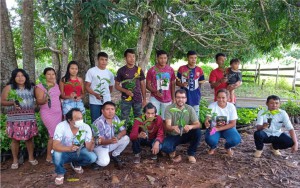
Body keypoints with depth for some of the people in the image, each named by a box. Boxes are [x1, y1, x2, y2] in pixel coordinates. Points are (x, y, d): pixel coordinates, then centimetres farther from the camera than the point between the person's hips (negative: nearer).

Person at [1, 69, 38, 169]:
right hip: (15, 118, -2)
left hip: (29, 117, 2)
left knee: (29, 138, 7)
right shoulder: (9, 87, 1)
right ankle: (15, 160, 18)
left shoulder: (31, 87, 9)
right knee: (15, 139, 3)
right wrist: (12, 103, -17)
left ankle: (31, 158, 23)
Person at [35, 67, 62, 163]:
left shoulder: (56, 85, 11)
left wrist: (62, 111, 17)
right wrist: (45, 99, -33)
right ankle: (49, 156, 5)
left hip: (58, 112, 6)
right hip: (48, 113, -6)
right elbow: (39, 101, -12)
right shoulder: (40, 86, -9)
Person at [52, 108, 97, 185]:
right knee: (57, 154, -35)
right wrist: (69, 148, -53)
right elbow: (55, 146, -35)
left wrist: (92, 143, -45)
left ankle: (76, 164, 13)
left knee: (93, 157, -22)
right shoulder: (61, 126, -27)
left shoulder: (86, 127, -20)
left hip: (78, 152, 3)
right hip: (64, 152, -2)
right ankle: (60, 173, -1)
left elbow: (89, 149, -21)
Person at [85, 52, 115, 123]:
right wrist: (95, 94, -20)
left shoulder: (110, 73, 10)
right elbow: (87, 86, -6)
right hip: (94, 102, -4)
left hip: (107, 102, 4)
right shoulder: (91, 71, -3)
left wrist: (106, 95, 12)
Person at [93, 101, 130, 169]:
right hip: (100, 146, -6)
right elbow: (99, 141, -29)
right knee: (104, 162, -30)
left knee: (126, 138, -14)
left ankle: (115, 156, 7)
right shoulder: (98, 123, -26)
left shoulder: (115, 118, -8)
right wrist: (110, 141, -49)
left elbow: (123, 131, -4)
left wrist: (117, 137, -27)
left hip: (111, 142, 6)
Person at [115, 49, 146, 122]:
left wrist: (144, 99, 4)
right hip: (125, 99, -2)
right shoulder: (121, 71, -1)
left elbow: (143, 85, 8)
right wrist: (126, 91, -15)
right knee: (124, 120, 4)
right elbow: (116, 85, 2)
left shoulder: (139, 70, 4)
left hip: (138, 99, 2)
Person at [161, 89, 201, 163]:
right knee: (164, 147, -32)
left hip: (186, 135, 3)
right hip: (173, 136, -2)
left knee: (197, 132, -27)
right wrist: (173, 128, -51)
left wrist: (190, 126, -42)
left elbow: (198, 124, -17)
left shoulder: (190, 109, -10)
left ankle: (191, 154, -3)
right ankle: (172, 150, 6)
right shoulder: (169, 108, -16)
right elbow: (167, 126, -25)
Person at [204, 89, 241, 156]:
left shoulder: (231, 106, -12)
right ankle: (213, 147, 9)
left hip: (228, 128, 1)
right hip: (214, 128, -1)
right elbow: (207, 120, -23)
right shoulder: (212, 106, -16)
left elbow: (233, 124, -13)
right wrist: (207, 123, -50)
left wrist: (218, 129, -23)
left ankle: (228, 147, 11)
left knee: (236, 140, -28)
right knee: (210, 140, -32)